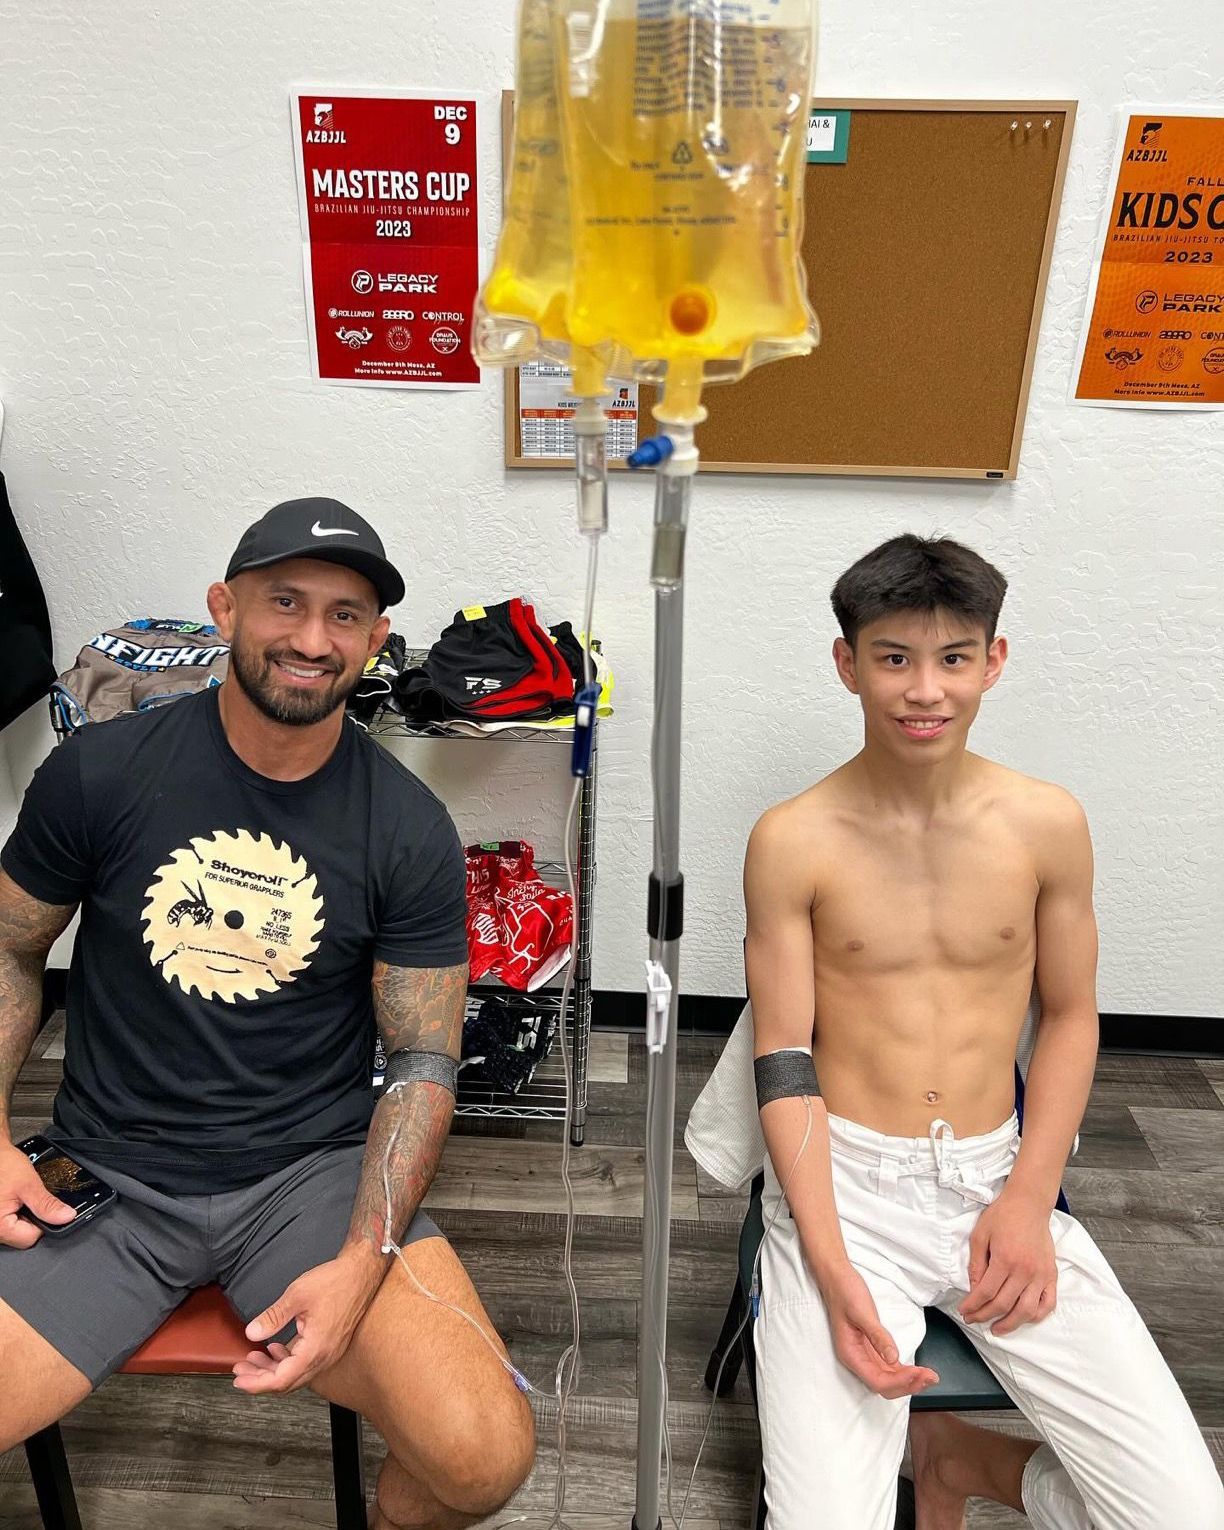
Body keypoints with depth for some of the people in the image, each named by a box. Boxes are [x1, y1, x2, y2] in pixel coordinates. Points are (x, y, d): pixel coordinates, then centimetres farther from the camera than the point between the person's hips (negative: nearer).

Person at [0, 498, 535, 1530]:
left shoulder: (410, 830, -7)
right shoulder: (98, 773, -5)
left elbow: (423, 1059, -4)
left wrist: (362, 1262, -15)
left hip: (315, 1172, 0)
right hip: (107, 1174, 1)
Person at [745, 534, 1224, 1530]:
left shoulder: (1048, 824, -1)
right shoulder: (794, 841, -9)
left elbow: (1070, 1019, 8)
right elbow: (784, 1061, -6)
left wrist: (1029, 1200, -4)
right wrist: (834, 1269, -16)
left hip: (997, 1177, 3)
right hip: (844, 1180, -2)